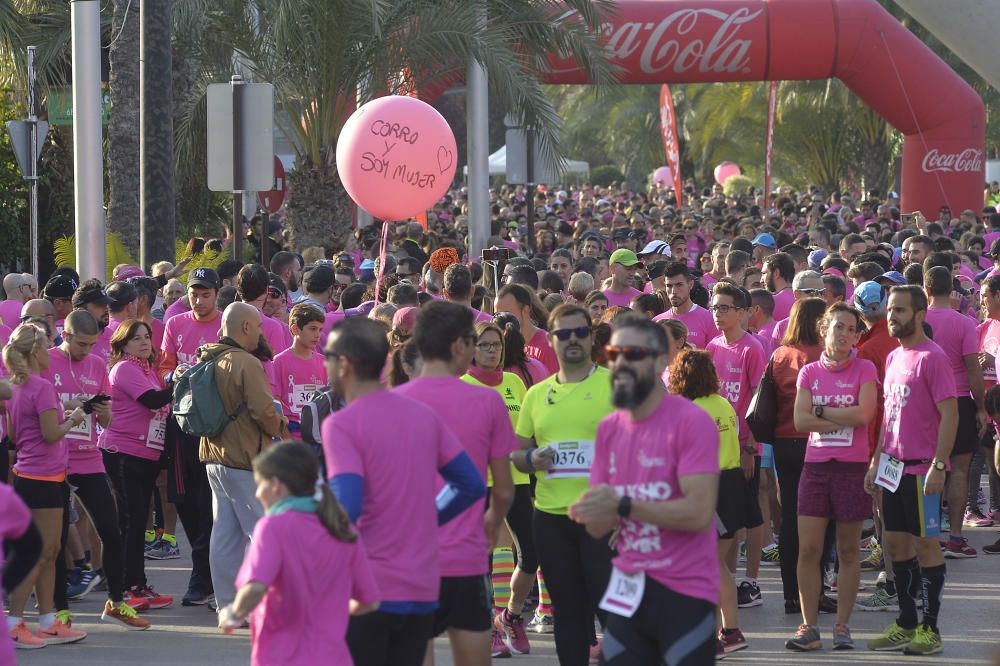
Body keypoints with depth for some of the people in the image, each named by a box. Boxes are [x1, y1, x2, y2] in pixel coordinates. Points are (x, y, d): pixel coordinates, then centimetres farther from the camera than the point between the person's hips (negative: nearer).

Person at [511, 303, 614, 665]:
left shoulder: (616, 384, -2)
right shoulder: (536, 394, 12)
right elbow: (516, 451, 20)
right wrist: (530, 459, -5)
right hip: (550, 515, 4)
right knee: (568, 608, 11)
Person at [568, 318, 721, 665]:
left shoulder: (692, 421, -12)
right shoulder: (609, 428, 9)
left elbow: (699, 512, -21)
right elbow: (597, 526, 9)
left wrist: (623, 505, -22)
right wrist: (591, 511, -14)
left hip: (683, 591, -6)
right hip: (628, 589, 6)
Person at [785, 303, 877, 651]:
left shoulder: (864, 370, 1)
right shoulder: (809, 372, 8)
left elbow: (863, 414, -14)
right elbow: (800, 420, -5)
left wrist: (822, 411, -7)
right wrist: (844, 419, -10)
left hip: (852, 467, -2)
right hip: (816, 466, 2)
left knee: (848, 551, 4)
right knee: (808, 549, -3)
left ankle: (842, 626, 11)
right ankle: (809, 627, 3)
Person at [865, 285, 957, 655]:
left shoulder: (932, 358, -12)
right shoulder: (893, 358, 13)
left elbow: (949, 415, -16)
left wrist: (938, 466, -21)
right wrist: (876, 461, 16)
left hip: (922, 468, -8)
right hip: (894, 466, 8)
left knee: (925, 543, -2)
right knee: (896, 542, 11)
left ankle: (931, 628, 4)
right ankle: (906, 624, 19)